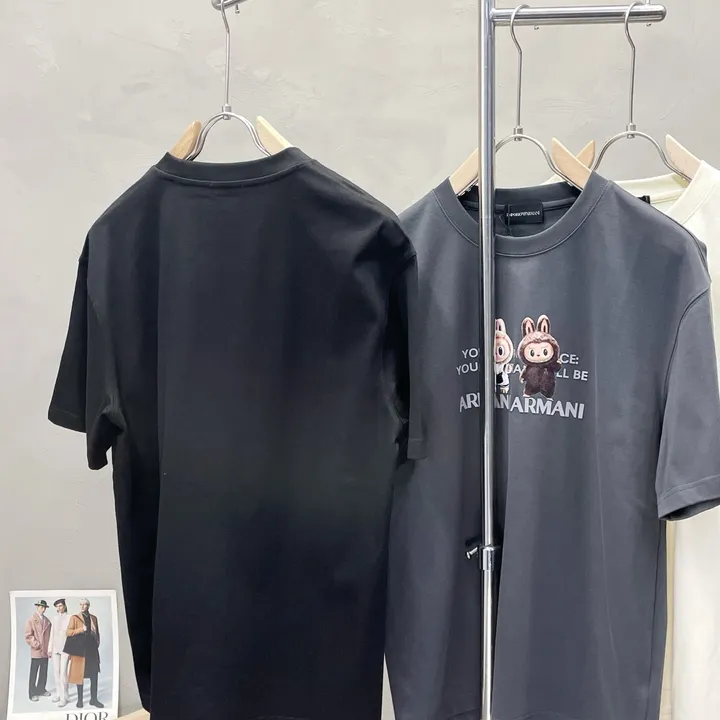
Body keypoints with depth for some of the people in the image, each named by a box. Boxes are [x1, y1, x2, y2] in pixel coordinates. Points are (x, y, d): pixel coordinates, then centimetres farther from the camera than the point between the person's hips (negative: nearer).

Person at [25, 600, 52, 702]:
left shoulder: (47, 621, 11)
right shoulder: (31, 620, -3)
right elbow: (28, 636, -9)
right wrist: (37, 645, -14)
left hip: (46, 651, 5)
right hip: (36, 651, -5)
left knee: (43, 672, 10)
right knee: (34, 673, 1)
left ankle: (41, 690, 20)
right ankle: (32, 693, 6)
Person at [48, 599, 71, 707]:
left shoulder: (69, 618, -3)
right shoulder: (54, 619, 11)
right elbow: (52, 634, 13)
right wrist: (49, 649, 8)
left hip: (65, 648, -5)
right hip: (55, 648, 5)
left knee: (63, 672, -9)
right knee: (56, 672, 6)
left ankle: (64, 697, -7)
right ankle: (58, 693, 16)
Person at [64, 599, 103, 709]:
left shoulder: (93, 618, 14)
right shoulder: (74, 618, 3)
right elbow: (69, 632, -6)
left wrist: (97, 644, 8)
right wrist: (82, 629, -16)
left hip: (92, 649, 3)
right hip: (80, 650, -3)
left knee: (94, 675, 0)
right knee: (80, 674, 2)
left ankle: (94, 699, 6)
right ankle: (80, 699, 11)